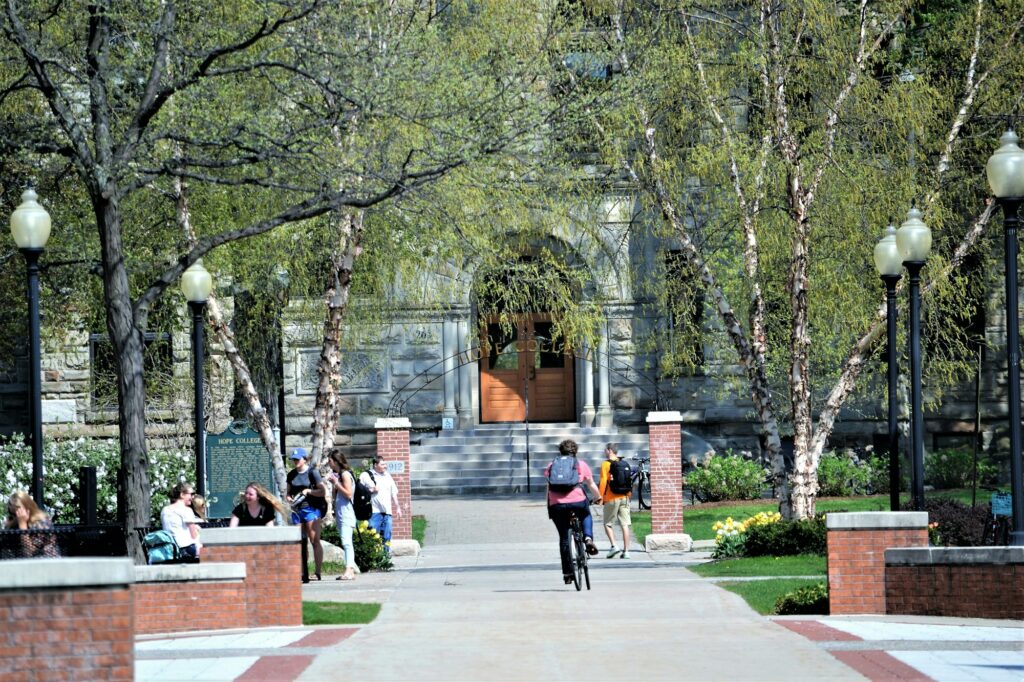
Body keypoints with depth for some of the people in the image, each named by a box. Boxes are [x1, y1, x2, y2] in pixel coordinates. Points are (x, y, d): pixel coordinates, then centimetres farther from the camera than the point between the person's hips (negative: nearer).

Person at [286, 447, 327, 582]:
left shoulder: (312, 472, -4)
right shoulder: (291, 475, 13)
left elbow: (323, 491, -6)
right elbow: (289, 491, 22)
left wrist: (308, 491, -15)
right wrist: (289, 498, 1)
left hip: (311, 508, -6)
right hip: (297, 510, 6)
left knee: (314, 541, -9)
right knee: (300, 543, 6)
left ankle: (317, 572, -9)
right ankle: (304, 574, 9)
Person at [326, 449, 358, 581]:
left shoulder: (345, 474, -8)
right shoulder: (337, 474, 18)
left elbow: (348, 494, -17)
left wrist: (336, 483, -15)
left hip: (346, 514, -10)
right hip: (340, 514, 10)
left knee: (346, 542, -17)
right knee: (346, 543, 8)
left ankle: (349, 570, -25)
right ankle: (351, 569, 9)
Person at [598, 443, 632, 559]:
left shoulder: (606, 464, -6)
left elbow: (603, 481, -11)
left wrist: (601, 497, -7)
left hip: (612, 498, -4)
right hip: (624, 497, 5)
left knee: (608, 524, 8)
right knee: (625, 525, 2)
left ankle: (613, 546, -7)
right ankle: (626, 551, 0)